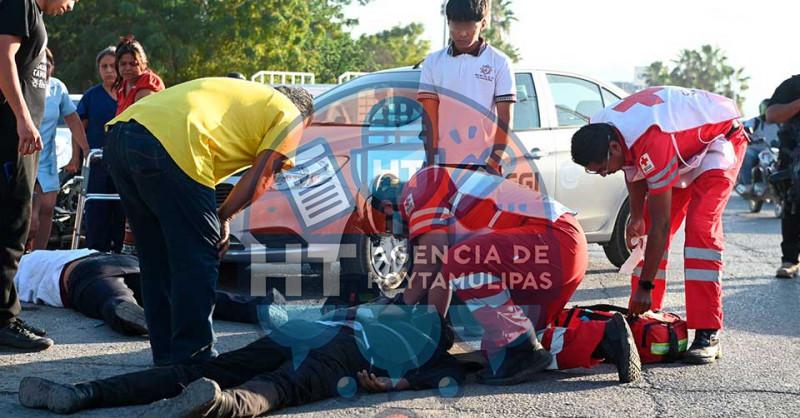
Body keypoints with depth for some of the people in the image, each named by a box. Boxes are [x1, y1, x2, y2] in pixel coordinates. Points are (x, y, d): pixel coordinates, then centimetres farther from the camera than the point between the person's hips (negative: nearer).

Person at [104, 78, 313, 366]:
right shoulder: (290, 116, 15)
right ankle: (191, 357, 8)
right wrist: (223, 217, 16)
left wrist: (216, 219, 23)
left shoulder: (246, 94, 37)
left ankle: (166, 351, 28)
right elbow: (259, 180, 5)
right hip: (170, 146, -9)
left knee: (157, 259, 19)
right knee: (197, 259, 3)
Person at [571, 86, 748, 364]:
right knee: (647, 230, 2)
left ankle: (708, 333, -22)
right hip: (685, 145, 9)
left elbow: (661, 225, -37)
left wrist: (645, 285, -33)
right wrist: (636, 216, 9)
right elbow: (633, 169, 5)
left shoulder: (653, 145, -42)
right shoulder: (601, 130, -18)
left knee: (701, 229, -23)